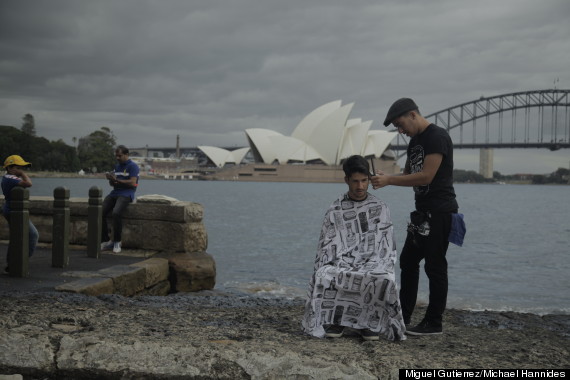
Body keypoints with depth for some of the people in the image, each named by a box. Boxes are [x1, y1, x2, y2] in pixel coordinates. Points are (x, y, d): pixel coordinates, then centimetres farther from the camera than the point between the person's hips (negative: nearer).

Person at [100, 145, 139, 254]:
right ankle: (105, 241, -8)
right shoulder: (117, 166, 22)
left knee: (116, 213, -33)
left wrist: (116, 180, -15)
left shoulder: (133, 166, -2)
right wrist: (110, 179, 2)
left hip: (126, 194, -7)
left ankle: (117, 242, -18)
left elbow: (132, 183, -13)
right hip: (114, 193, 7)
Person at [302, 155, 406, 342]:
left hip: (373, 264, 0)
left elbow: (386, 247, 4)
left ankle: (368, 321, -12)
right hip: (341, 265, 0)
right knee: (324, 276, -33)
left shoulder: (380, 209, 8)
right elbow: (327, 248, 4)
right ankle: (335, 319, -10)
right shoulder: (335, 211, 6)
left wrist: (369, 267, -12)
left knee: (384, 279, -35)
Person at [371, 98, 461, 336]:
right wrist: (385, 177, 1)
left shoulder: (437, 137, -15)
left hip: (439, 211, -10)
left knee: (435, 266, -4)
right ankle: (404, 315, 23)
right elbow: (409, 175, 20)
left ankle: (434, 323, 5)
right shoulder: (415, 141, 15)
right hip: (423, 211, 10)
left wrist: (389, 180, -20)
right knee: (408, 260, 13)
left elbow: (426, 176, -23)